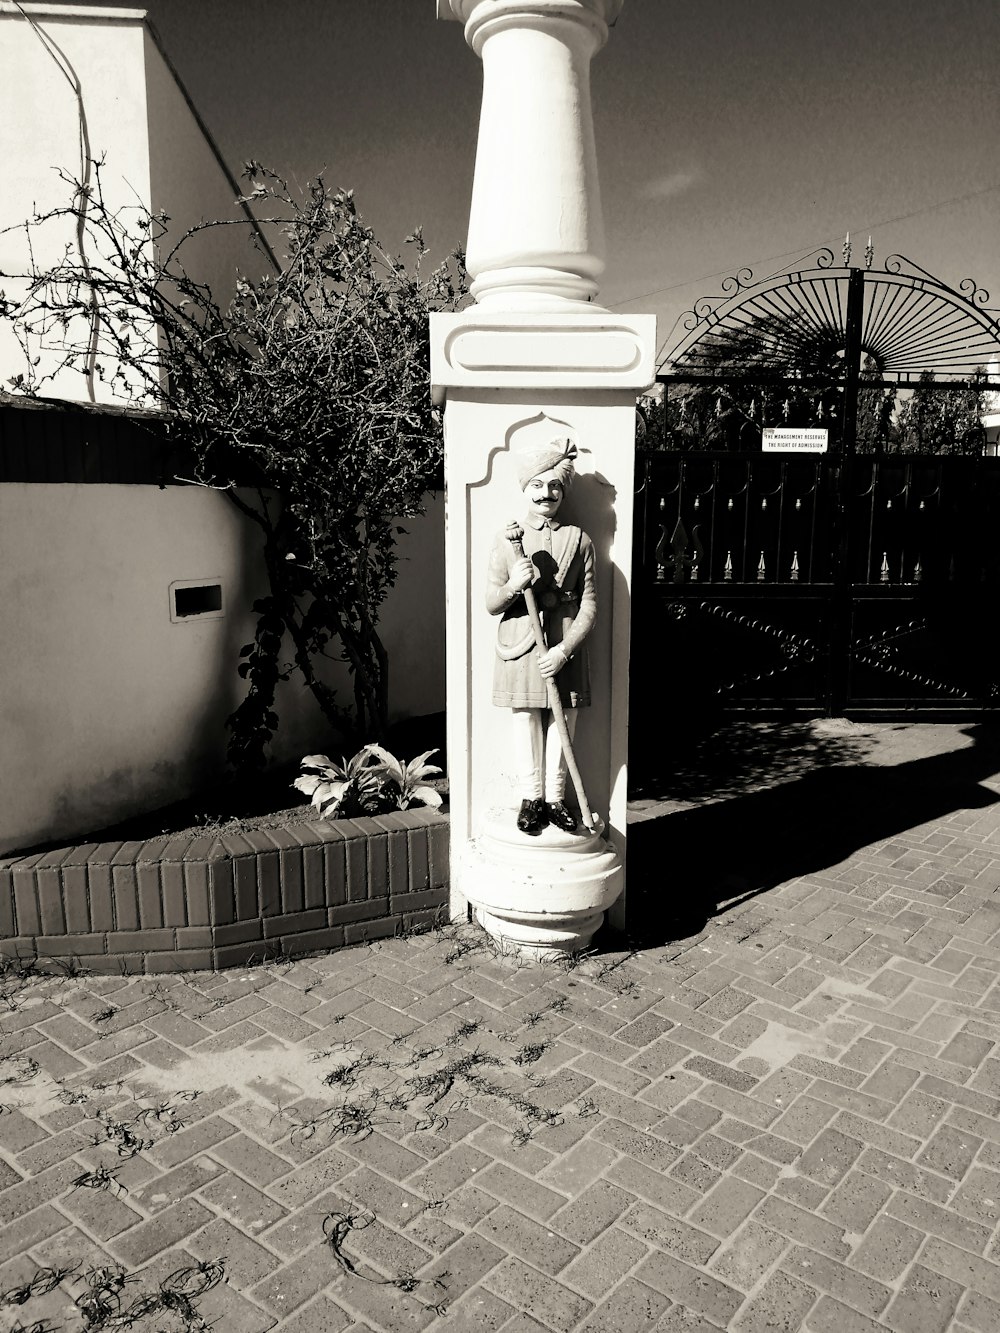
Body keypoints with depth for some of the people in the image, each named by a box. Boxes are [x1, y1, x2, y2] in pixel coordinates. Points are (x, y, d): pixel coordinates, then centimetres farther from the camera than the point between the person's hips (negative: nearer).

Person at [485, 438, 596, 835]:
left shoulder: (578, 540, 4)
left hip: (565, 651, 0)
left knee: (561, 731, 7)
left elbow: (589, 605, 0)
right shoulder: (505, 540, 3)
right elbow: (491, 605, 2)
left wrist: (565, 650, -12)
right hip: (519, 650, 0)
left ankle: (555, 800, 22)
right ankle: (531, 799, 21)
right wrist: (512, 585, -20)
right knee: (525, 729, 6)